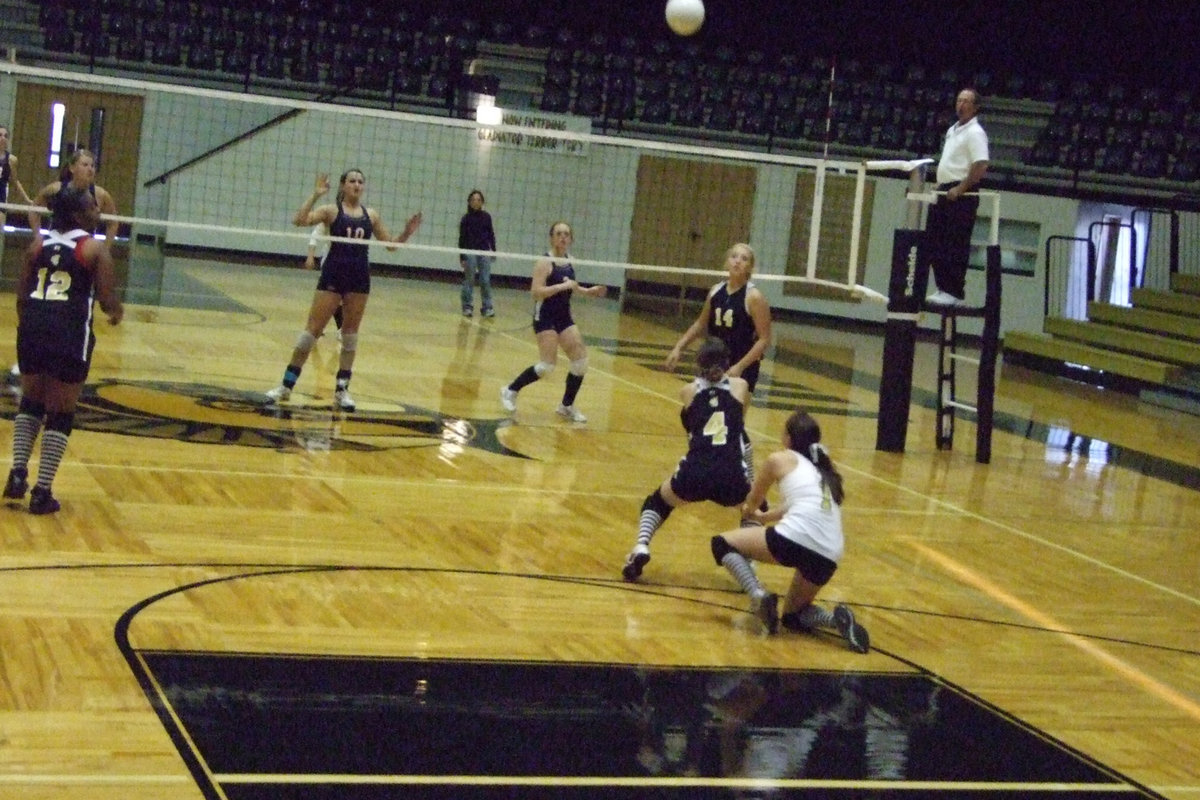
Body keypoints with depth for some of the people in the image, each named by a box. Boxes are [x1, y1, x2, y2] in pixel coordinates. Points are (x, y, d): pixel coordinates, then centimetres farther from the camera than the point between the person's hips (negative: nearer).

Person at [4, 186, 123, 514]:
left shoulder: (38, 245, 12)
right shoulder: (95, 249, -2)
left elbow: (22, 296, 11)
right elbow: (108, 301, -5)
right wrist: (116, 311, 17)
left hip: (33, 327, 5)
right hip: (70, 332, -5)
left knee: (31, 401, 24)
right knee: (60, 413, 5)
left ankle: (18, 473, 14)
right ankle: (42, 492, 4)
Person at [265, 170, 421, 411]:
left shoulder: (371, 215, 9)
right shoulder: (332, 210, -1)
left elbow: (390, 244, 16)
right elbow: (299, 221, -15)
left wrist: (406, 233, -2)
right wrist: (315, 195, -22)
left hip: (359, 277, 3)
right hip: (333, 275, -3)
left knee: (351, 333, 7)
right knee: (312, 329, -4)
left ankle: (342, 389, 14)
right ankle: (287, 384, 2)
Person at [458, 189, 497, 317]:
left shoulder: (486, 217, 4)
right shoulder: (466, 218, -2)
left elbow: (491, 235, 10)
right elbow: (462, 238, 0)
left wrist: (494, 251, 6)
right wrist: (462, 257, -2)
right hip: (470, 252, -2)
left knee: (486, 281, -1)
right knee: (469, 280, 2)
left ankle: (487, 307, 4)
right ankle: (467, 307, 8)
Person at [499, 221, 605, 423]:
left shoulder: (568, 260, 9)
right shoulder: (545, 262, -14)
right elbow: (536, 292, -23)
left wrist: (587, 291, 15)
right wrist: (563, 286, -26)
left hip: (564, 317, 8)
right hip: (545, 317, -8)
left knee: (581, 360, 0)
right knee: (547, 366, -13)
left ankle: (567, 406, 14)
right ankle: (510, 391, 6)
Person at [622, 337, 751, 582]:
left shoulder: (688, 392, 17)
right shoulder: (740, 387, 16)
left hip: (693, 476, 0)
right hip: (731, 479, 0)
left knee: (656, 503, 30)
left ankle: (641, 548, 4)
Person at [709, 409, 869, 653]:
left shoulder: (780, 459, 13)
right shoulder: (824, 467, 27)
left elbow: (752, 502, 29)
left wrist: (749, 511, 53)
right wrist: (762, 517, 56)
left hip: (797, 539, -6)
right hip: (828, 557, 6)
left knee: (722, 543, 14)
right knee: (793, 616, 27)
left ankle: (759, 596, -7)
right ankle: (836, 618, -2)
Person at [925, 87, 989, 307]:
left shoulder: (975, 133, -10)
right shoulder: (953, 130, 18)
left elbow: (981, 166, -19)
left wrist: (960, 189, -19)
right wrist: (940, 185, 16)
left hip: (961, 196, -9)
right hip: (945, 192, 9)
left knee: (956, 246, -8)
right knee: (934, 241, 9)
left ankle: (954, 292, -5)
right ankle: (943, 287, 16)